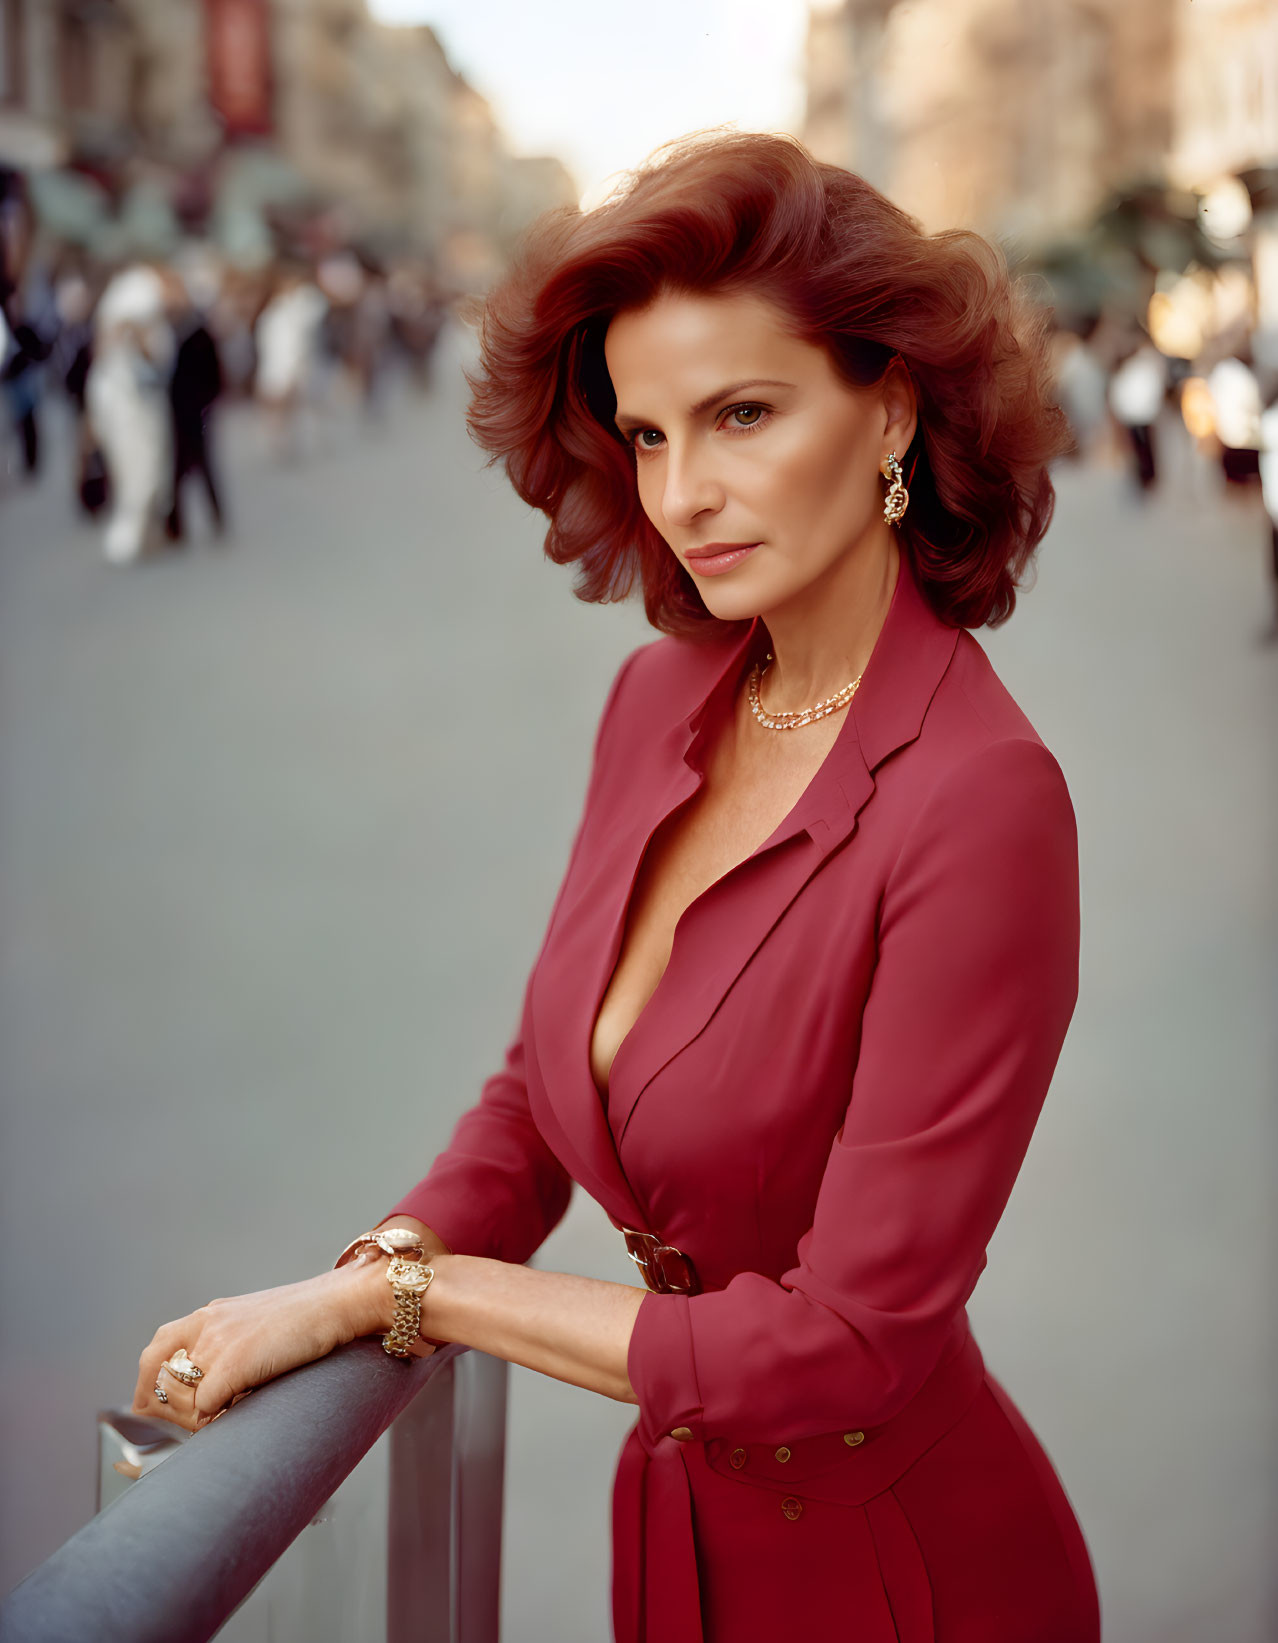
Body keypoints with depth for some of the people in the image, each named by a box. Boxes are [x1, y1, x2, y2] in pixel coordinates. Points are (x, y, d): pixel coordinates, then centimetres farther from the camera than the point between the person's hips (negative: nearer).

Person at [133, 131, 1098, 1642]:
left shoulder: (979, 799, -27)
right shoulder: (662, 697, -5)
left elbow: (848, 1341, -26)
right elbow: (538, 1095, 4)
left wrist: (399, 1286, -19)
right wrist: (331, 1304, -13)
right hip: (681, 1515, 6)